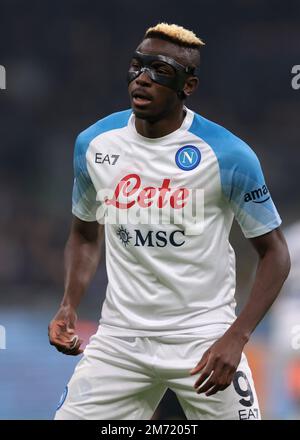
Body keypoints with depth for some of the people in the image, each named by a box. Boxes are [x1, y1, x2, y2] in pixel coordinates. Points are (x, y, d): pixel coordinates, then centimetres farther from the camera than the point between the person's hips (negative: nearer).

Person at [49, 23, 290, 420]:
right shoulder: (95, 143, 1)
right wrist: (69, 306, -1)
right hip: (119, 338, 3)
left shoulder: (227, 154, -12)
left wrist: (236, 338, -17)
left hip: (203, 340, -3)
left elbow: (274, 252, -6)